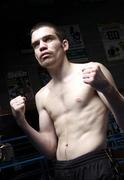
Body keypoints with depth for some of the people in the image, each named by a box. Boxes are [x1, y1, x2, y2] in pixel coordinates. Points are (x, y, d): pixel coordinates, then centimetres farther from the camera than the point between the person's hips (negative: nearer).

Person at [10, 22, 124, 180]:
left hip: (95, 167, -4)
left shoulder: (92, 70, -3)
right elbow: (51, 150, 10)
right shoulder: (41, 96, 12)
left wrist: (106, 87, -24)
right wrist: (22, 122, -3)